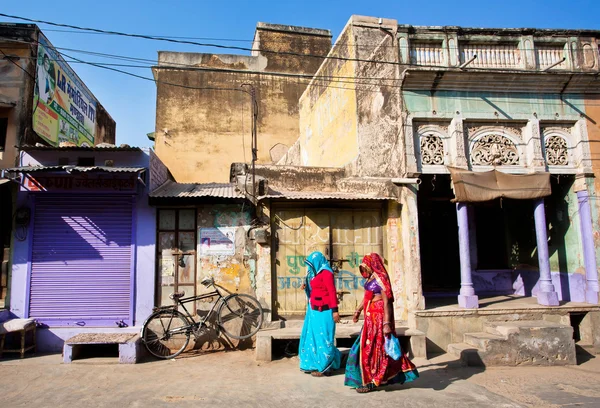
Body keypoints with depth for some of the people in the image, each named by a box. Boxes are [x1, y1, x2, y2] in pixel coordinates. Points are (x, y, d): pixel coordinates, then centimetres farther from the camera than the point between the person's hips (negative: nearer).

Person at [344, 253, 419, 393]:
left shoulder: (380, 279, -17)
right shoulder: (370, 279, 9)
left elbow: (387, 302, -21)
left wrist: (386, 323, -25)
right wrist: (358, 310, 33)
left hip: (379, 318, -9)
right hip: (371, 317, 9)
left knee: (372, 348, 0)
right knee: (368, 347, 16)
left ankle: (371, 381, 13)